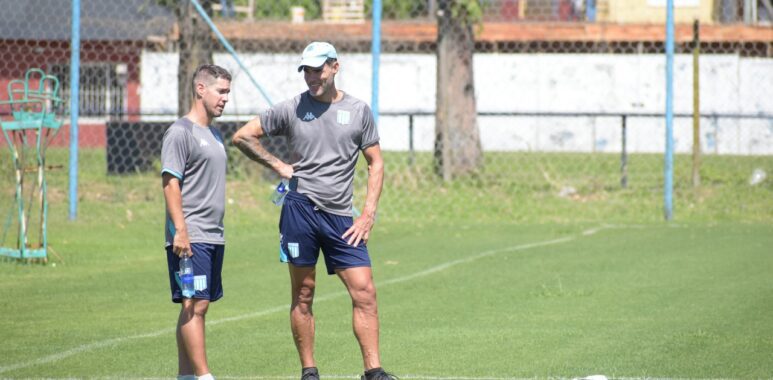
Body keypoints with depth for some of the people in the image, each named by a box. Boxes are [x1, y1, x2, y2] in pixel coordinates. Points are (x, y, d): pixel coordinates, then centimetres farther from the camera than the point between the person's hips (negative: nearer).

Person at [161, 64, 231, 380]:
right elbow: (171, 182, -15)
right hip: (190, 238, -9)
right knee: (195, 305, -11)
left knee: (196, 307, 9)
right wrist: (180, 230, -21)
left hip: (214, 236, 9)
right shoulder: (180, 132, -9)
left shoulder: (214, 134, 19)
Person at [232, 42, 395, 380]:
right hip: (300, 209, -1)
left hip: (341, 217, 1)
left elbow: (375, 162, 10)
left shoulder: (358, 110, 6)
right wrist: (277, 165, 2)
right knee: (303, 297, 2)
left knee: (365, 293, -7)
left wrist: (368, 215, 1)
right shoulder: (291, 109, 4)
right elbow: (242, 136, 11)